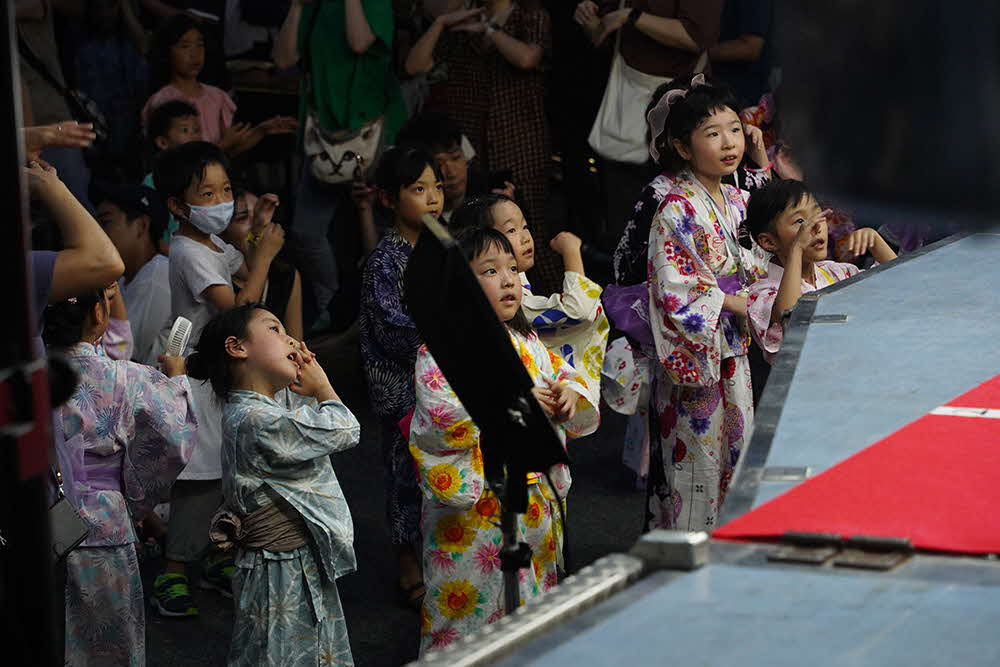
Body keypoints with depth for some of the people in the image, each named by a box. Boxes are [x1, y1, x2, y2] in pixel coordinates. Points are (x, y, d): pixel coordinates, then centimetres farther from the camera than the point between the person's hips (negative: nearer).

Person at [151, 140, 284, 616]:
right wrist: (265, 252, -20)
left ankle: (217, 561, 25)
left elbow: (247, 271, 29)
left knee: (224, 474, 14)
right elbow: (239, 308, -26)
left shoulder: (214, 246, 10)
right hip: (198, 379, -10)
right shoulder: (190, 254, -21)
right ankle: (173, 574, -2)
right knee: (200, 480, -8)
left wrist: (260, 229, 13)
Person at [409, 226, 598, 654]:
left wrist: (570, 392, -4)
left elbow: (565, 373, 20)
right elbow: (439, 418, -24)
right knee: (474, 614, -1)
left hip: (538, 501, 7)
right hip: (476, 512, -7)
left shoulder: (526, 341, 11)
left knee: (534, 600, 17)